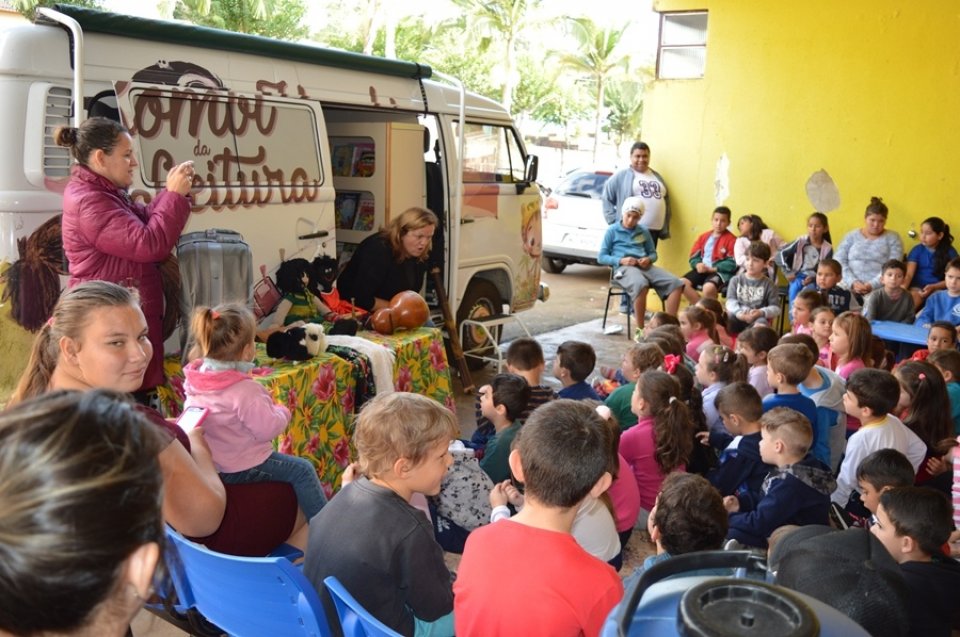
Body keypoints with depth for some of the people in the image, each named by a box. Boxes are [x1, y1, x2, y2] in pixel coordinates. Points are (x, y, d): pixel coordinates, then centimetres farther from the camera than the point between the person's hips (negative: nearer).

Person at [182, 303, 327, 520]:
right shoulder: (245, 390, -29)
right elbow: (268, 429, -24)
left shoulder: (195, 378, -4)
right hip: (239, 468, -9)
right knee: (303, 470, 1)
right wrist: (283, 412, -1)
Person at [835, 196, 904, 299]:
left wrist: (872, 285, -15)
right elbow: (839, 262, 4)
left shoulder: (892, 238, 12)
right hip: (849, 287, 1)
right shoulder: (851, 236, 15)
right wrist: (853, 282, -11)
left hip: (879, 289, -1)